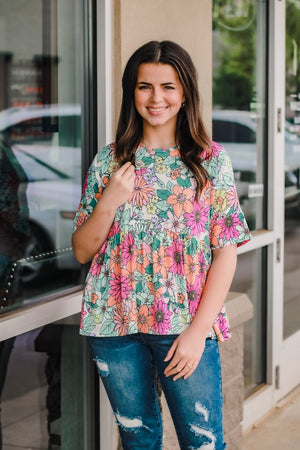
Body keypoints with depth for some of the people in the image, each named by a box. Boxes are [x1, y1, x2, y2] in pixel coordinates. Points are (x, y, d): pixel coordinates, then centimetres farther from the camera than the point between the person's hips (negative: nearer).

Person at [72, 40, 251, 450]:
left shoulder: (211, 160, 1)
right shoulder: (109, 161, 6)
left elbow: (226, 252, -3)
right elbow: (82, 251, 7)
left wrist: (198, 331, -12)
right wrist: (109, 203, -11)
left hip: (187, 326, -2)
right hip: (115, 324, 2)